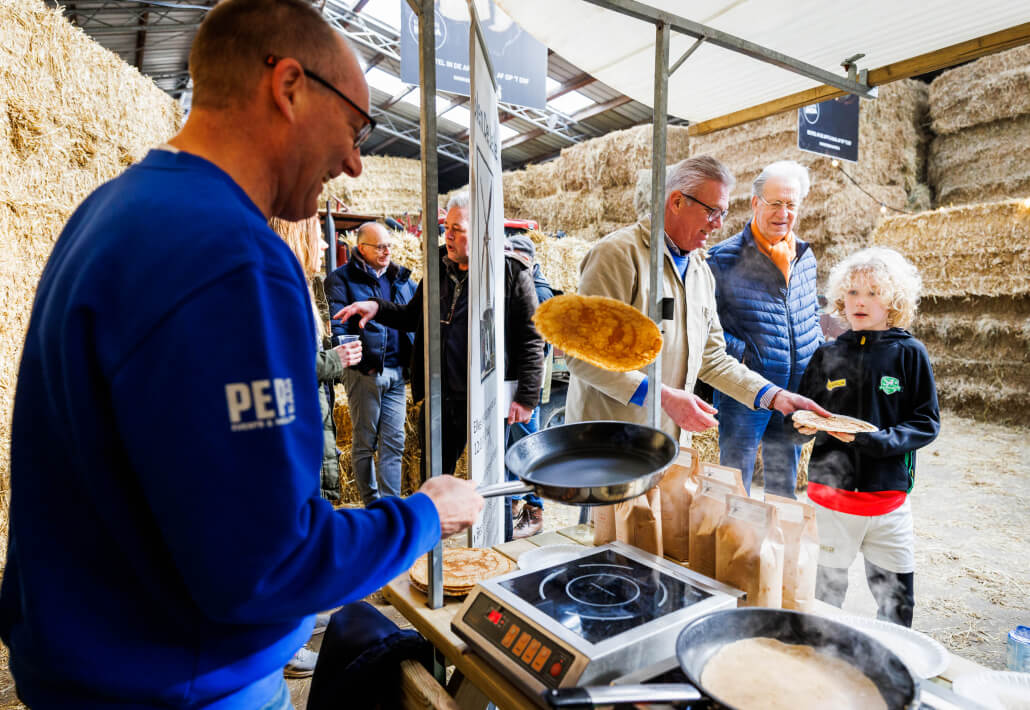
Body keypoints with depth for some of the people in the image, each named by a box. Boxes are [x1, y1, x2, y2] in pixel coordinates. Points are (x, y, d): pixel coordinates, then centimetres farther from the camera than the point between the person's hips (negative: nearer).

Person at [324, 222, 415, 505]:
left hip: (396, 370, 5)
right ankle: (372, 505, 21)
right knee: (364, 443, 7)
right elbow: (337, 324, -8)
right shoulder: (343, 278, -1)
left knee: (394, 442, 5)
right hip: (365, 371, -5)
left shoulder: (401, 278, 16)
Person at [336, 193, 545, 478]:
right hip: (440, 398, 6)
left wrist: (527, 397, -11)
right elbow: (413, 316, 19)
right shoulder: (439, 267, 8)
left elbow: (532, 341, -8)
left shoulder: (513, 275, -9)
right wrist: (377, 307, 1)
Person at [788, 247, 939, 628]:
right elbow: (797, 420, 8)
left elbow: (927, 422, -3)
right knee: (829, 582, 14)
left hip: (887, 491, -1)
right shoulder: (827, 355, 4)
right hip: (831, 488, 1)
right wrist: (805, 426, -15)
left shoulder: (909, 353, -2)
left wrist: (873, 440, -18)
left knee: (896, 596, 6)